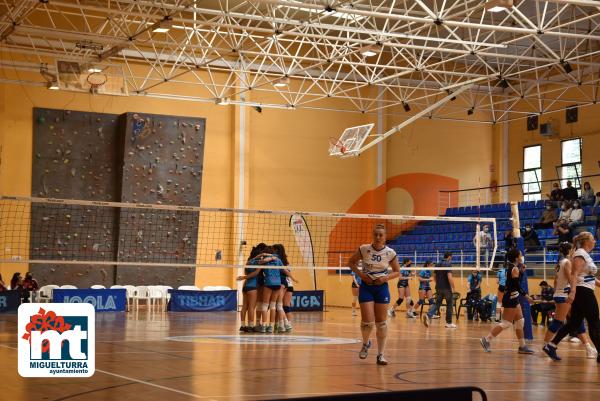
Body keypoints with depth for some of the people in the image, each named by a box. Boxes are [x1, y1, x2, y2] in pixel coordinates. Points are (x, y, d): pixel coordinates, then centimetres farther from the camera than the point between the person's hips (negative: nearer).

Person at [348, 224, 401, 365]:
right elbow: (351, 262, 7)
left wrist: (386, 278, -11)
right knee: (367, 322, -10)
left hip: (382, 287, 1)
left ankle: (380, 355, 13)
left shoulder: (390, 253, -5)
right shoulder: (364, 249, -7)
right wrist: (360, 274, -8)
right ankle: (366, 343, 22)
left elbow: (397, 272, 7)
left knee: (381, 323, 2)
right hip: (366, 287, -1)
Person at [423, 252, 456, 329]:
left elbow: (435, 277, 16)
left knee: (437, 304, 7)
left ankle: (428, 315, -18)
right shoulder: (448, 264, -11)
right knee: (449, 305, 8)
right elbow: (449, 277, -20)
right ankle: (449, 323, 12)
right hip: (447, 288, -6)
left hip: (438, 288, 6)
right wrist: (453, 287, -13)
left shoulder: (438, 265, 10)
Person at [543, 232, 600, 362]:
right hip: (583, 292, -10)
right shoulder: (580, 254, -11)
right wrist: (573, 291, -31)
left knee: (574, 322, 7)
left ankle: (551, 346, 5)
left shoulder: (586, 255, 19)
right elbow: (574, 274, -22)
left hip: (586, 293, 10)